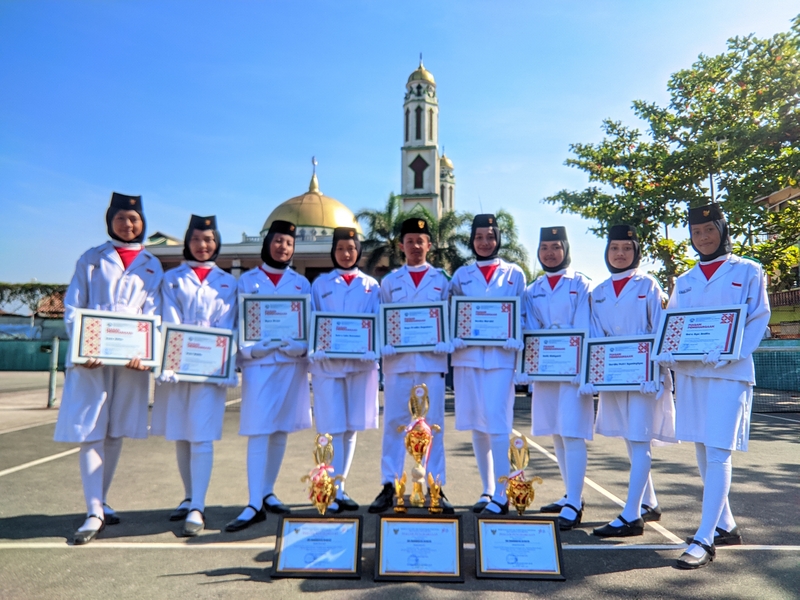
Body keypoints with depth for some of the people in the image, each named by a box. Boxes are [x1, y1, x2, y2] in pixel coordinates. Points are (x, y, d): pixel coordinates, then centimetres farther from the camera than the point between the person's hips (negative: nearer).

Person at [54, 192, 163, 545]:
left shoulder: (152, 266, 11)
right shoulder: (92, 259, 8)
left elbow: (153, 313, 3)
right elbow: (72, 307, 2)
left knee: (116, 431, 8)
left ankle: (100, 503, 22)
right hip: (92, 356, -1)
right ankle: (95, 512, -1)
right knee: (90, 432, -5)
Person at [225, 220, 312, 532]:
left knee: (281, 430, 7)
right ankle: (254, 504, -3)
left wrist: (301, 346, -12)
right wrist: (246, 349, -13)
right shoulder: (247, 280, 7)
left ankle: (268, 493, 20)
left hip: (291, 363, 2)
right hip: (258, 362, -2)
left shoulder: (301, 283, 11)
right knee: (258, 432, -7)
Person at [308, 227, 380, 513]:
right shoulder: (320, 284, 9)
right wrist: (315, 351, -11)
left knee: (351, 428, 8)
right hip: (327, 362, -1)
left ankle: (341, 488, 20)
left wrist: (372, 350, -12)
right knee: (332, 428, -2)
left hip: (360, 362, 2)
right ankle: (332, 492, 6)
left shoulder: (370, 285, 11)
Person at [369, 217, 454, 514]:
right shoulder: (389, 281, 11)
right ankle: (388, 486, 12)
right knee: (394, 423, 3)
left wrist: (446, 344, -8)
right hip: (398, 361, 1)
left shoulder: (442, 280, 10)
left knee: (433, 424, 3)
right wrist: (383, 346, -8)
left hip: (432, 361, 0)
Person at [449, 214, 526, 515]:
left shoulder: (514, 274, 8)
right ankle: (487, 490, 19)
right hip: (467, 355, 3)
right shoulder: (461, 275, 13)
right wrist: (453, 338, -7)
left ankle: (501, 494, 2)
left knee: (496, 422, -9)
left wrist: (516, 339, -9)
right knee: (476, 425, 7)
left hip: (501, 356, -3)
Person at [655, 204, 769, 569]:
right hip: (689, 373, 6)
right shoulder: (684, 281, 16)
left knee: (718, 453, -10)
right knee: (702, 453, 11)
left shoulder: (748, 271, 3)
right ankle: (725, 526, 26)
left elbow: (759, 319, -4)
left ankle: (704, 540, -6)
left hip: (728, 373, -5)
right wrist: (666, 353, -7)